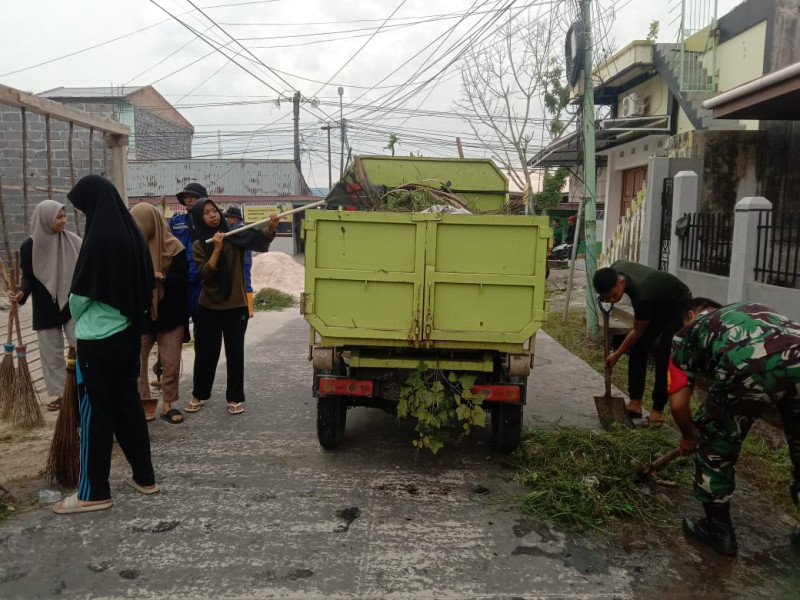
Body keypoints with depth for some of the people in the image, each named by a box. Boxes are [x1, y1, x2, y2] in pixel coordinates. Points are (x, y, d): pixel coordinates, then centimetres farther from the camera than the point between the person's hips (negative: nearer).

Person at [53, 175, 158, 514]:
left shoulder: (99, 238, -18)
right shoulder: (133, 235, 5)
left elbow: (80, 295, -10)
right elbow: (145, 286, 10)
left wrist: (75, 316, 11)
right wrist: (129, 314, 12)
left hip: (98, 340, -7)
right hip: (127, 333, 8)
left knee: (95, 411, 2)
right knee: (128, 404, 15)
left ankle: (94, 493, 12)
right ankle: (144, 477, 23)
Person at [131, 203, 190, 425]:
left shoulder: (173, 247, -6)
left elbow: (181, 279, -12)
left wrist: (157, 275, -25)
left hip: (169, 315, -2)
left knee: (171, 362, 5)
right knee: (136, 361, 1)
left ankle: (167, 405, 18)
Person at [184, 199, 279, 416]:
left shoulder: (235, 236, -1)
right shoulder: (199, 245, 1)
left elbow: (259, 240, -18)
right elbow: (206, 273, -13)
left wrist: (271, 227, -37)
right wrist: (217, 248, -23)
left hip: (236, 305, -1)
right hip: (208, 307, 1)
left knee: (235, 353, 5)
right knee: (205, 352, 10)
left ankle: (235, 398, 16)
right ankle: (199, 394, 27)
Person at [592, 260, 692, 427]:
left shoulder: (642, 295, -42)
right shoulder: (615, 269, -22)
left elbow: (637, 332, -23)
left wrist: (616, 355, -11)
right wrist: (607, 297, -6)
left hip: (678, 306, -8)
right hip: (657, 303, 8)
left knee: (663, 356, -16)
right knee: (637, 348, -1)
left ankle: (658, 410, -5)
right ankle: (635, 403, 4)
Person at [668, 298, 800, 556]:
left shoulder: (688, 332, 29)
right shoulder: (750, 310, 42)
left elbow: (678, 403, 23)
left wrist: (688, 437, 43)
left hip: (749, 364, -4)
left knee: (716, 446, 22)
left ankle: (718, 529, 33)